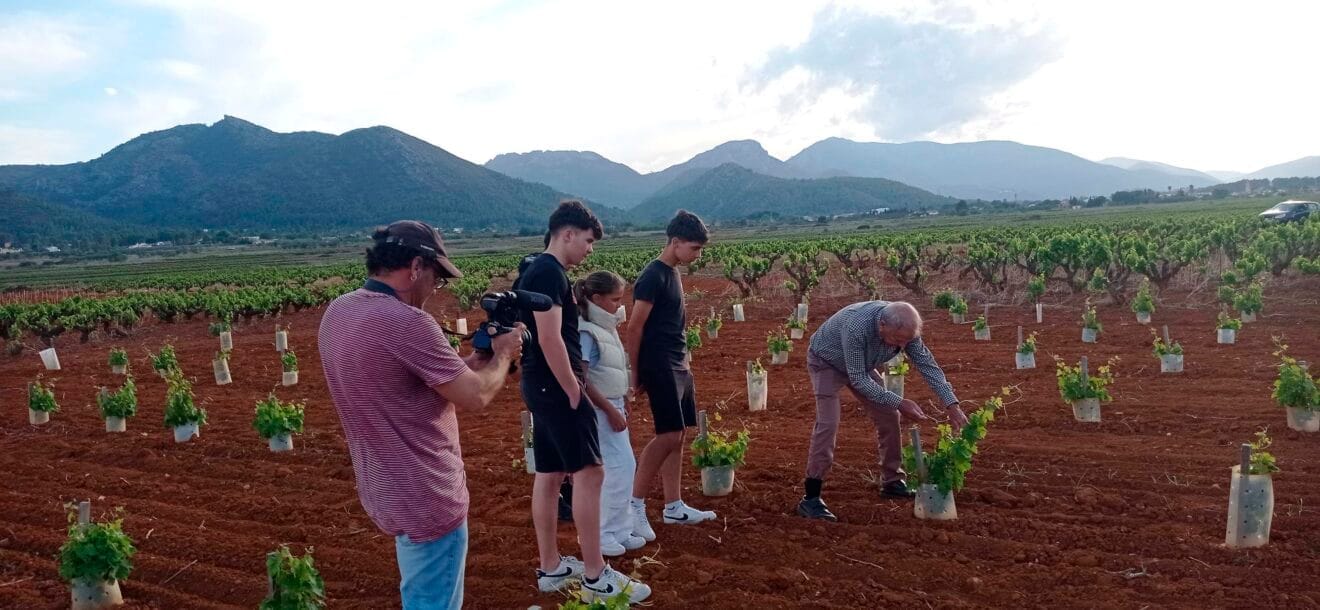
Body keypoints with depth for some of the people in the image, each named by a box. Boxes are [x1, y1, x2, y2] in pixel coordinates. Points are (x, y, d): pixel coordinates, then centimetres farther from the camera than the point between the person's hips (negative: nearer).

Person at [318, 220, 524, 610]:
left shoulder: (338, 313, 2)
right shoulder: (406, 322, -27)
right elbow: (475, 396, -20)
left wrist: (478, 357, 8)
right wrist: (502, 354, -2)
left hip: (388, 490, 9)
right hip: (427, 497, -9)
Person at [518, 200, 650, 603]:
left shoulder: (539, 271, 17)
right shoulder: (549, 273, -16)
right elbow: (550, 339, -23)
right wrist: (575, 393, -17)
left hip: (541, 386, 11)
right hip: (555, 386, -11)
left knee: (549, 474, 13)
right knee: (588, 472, -8)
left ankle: (551, 568, 22)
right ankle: (596, 578, -2)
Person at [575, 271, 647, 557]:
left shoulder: (605, 327, 9)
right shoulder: (586, 332, -19)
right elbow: (582, 380, -22)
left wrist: (621, 404, 13)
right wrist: (611, 411, -20)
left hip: (612, 406, 9)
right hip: (600, 410, -9)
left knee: (622, 466, 13)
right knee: (621, 466, -7)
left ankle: (618, 531, 23)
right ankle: (605, 534, 5)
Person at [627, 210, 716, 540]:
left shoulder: (672, 274, 14)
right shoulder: (653, 276, -15)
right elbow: (635, 328, -15)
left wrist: (681, 363, 18)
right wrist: (634, 372, -12)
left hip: (678, 365, 10)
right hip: (659, 367, -10)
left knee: (678, 435, 11)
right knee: (669, 435, -11)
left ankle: (673, 507, 18)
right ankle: (635, 504, -1)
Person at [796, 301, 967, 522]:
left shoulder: (903, 329, -23)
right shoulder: (857, 327, -42)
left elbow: (928, 365, -14)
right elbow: (858, 380, -35)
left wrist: (952, 404, -21)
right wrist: (898, 402, -34)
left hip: (861, 365, 7)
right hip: (826, 362, -7)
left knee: (888, 417, 3)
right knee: (828, 423, -21)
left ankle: (891, 481, 19)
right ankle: (811, 498, -19)